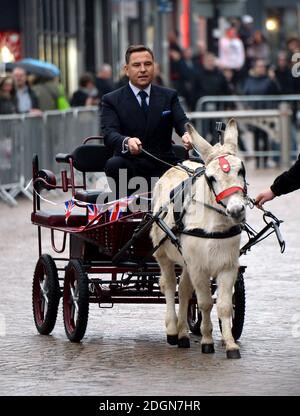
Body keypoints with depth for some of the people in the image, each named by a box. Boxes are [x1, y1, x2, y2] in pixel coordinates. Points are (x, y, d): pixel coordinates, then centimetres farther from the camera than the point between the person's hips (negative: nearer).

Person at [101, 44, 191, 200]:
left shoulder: (169, 96, 13)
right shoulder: (112, 100, 5)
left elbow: (181, 122, -3)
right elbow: (109, 133, -11)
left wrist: (187, 134, -30)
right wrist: (127, 142, -36)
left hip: (163, 167, 2)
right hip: (129, 164, -2)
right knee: (113, 164, -34)